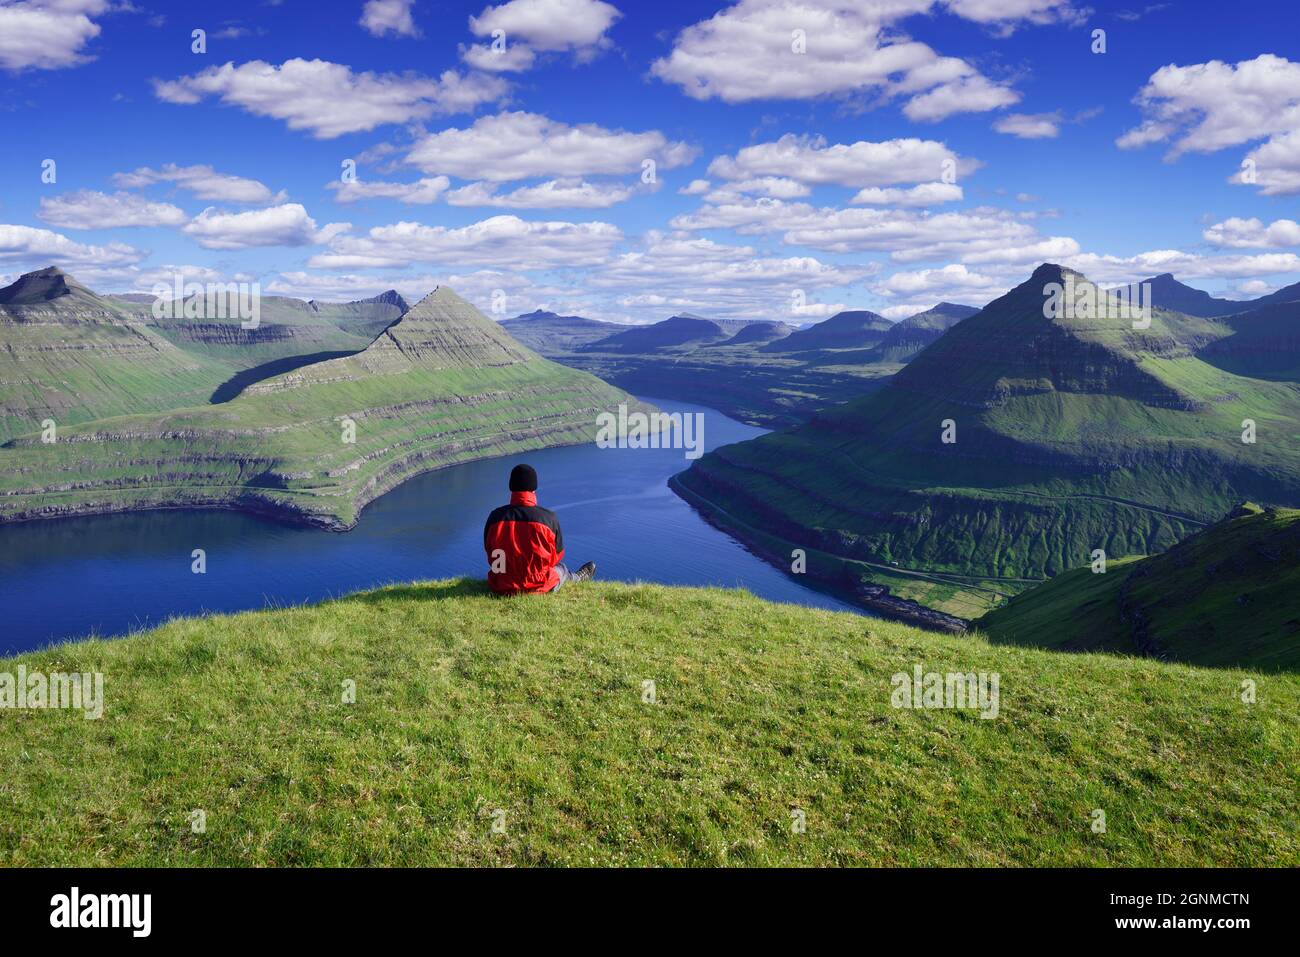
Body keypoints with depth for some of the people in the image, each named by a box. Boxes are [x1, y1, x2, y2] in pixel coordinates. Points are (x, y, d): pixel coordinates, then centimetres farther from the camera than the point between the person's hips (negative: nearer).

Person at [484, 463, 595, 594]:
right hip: (539, 587, -2)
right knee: (561, 570, 32)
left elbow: (489, 552, 3)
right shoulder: (549, 518, -15)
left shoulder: (495, 517, -10)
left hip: (500, 588, 2)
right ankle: (579, 578, 67)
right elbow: (557, 554, -2)